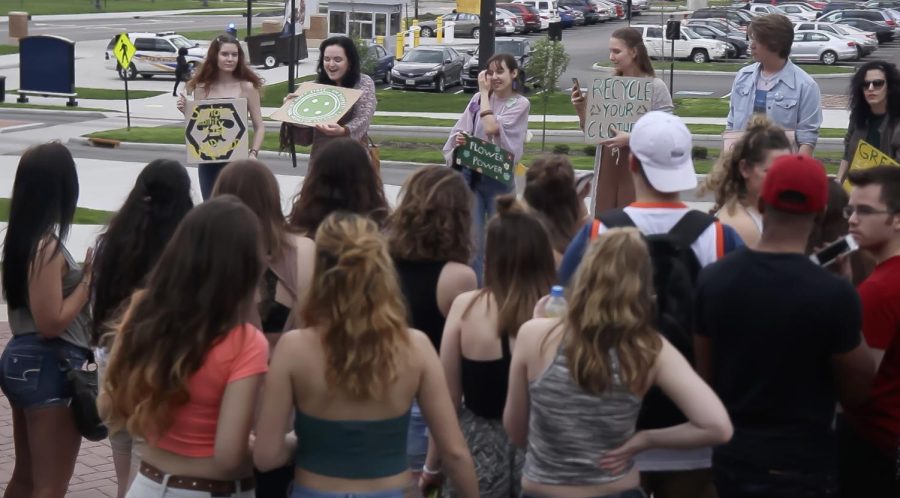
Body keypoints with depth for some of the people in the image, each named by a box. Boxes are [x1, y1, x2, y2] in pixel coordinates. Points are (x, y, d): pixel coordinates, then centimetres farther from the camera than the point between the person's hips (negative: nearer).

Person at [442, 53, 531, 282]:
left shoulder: (520, 104, -3)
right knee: (472, 240, -1)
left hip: (498, 178, -3)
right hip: (471, 175, 3)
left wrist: (485, 92, -8)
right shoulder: (478, 99, 8)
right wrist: (458, 138, -13)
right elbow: (459, 131, 11)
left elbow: (492, 128, -17)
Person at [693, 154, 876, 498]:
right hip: (800, 465, -5)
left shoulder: (713, 279, -4)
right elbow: (855, 393, -7)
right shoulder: (833, 293, -19)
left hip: (731, 455, 5)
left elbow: (706, 376, 5)